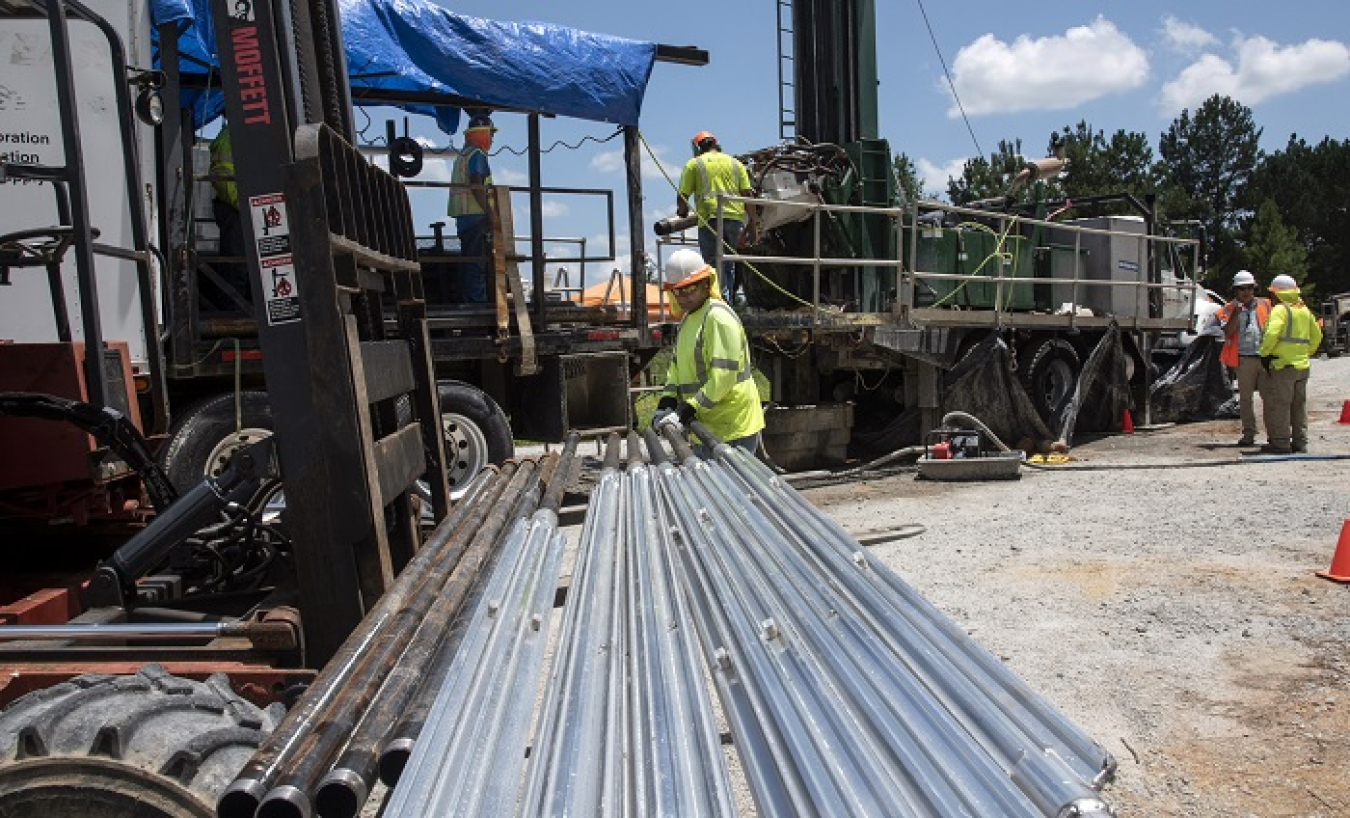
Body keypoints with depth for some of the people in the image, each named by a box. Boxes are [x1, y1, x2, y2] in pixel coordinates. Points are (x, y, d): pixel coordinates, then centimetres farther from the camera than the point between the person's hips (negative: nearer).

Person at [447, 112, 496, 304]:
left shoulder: (462, 154, 22)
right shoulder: (477, 154, -8)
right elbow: (476, 186, -19)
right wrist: (490, 213, -20)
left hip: (463, 215, 10)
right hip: (475, 214, -10)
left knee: (468, 259, 11)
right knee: (477, 260, -11)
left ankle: (466, 299, 14)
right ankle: (477, 299, -13)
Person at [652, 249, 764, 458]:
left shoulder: (718, 316, -15)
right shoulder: (687, 319, 16)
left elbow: (724, 373, -23)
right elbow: (677, 364, 18)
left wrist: (692, 406, -25)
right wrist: (667, 400, 3)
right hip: (708, 425, 10)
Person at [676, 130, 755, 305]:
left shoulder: (694, 164, 9)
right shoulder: (735, 163, 18)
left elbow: (682, 195, 3)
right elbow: (747, 194, 10)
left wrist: (682, 212, 24)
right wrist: (752, 224, 11)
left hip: (710, 219, -4)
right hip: (735, 217, 4)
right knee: (728, 264, 14)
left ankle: (722, 299, -13)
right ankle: (729, 300, 16)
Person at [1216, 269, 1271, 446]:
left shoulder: (1265, 305, 12)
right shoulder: (1229, 309, 6)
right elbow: (1228, 332, -6)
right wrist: (1236, 313, -16)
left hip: (1266, 357, 1)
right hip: (1243, 359, -1)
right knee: (1245, 398, 5)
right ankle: (1249, 434, 12)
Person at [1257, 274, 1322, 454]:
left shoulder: (1280, 309, -10)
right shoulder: (1305, 311, 15)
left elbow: (1271, 334, -23)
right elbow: (1317, 336, 21)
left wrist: (1264, 353, -11)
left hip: (1282, 365, -8)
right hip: (1302, 365, 8)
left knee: (1278, 405, -3)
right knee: (1299, 405, 15)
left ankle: (1281, 442, -4)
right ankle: (1300, 442, 19)